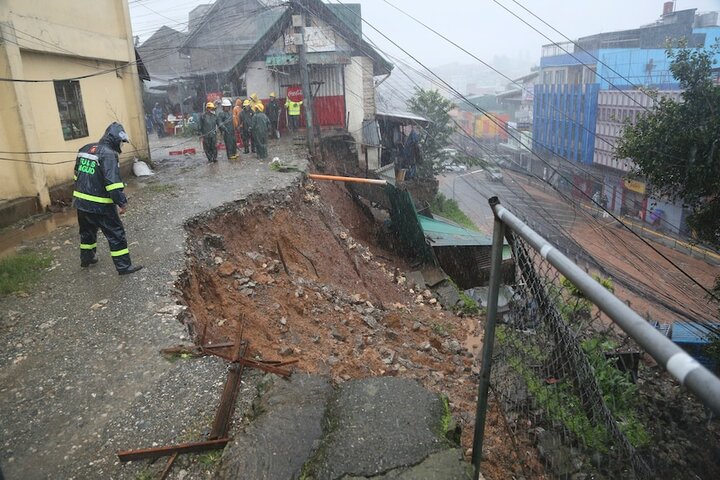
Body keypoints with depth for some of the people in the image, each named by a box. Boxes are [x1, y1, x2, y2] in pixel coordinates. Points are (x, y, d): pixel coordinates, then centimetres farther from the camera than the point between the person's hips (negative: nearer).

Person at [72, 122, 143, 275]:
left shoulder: (85, 149, 10)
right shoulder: (108, 154, -17)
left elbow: (77, 174, 19)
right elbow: (113, 182, -26)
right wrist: (122, 202, -22)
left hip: (80, 201, 9)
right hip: (99, 205, -8)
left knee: (87, 231, 26)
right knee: (116, 234, 1)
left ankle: (86, 258, 43)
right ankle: (124, 266, 6)